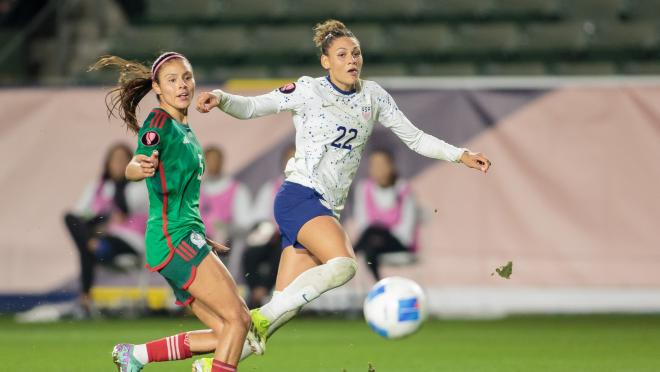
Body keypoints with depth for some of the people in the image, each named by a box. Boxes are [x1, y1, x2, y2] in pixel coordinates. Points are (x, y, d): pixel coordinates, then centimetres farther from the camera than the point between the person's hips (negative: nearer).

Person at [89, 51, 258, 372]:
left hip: (186, 240, 9)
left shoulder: (185, 129, 18)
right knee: (238, 318, -15)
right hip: (173, 239, -9)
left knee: (227, 334, 5)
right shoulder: (159, 122, -8)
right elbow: (131, 169, -26)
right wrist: (140, 166, -49)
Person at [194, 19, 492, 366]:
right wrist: (221, 98, -21)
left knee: (285, 305, -3)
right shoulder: (308, 91, -3)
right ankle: (262, 317, -22)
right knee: (343, 263, -30)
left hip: (328, 209, 6)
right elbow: (251, 108, -1)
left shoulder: (373, 96, 12)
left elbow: (416, 138, 17)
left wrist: (461, 155, 8)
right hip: (299, 196, -6)